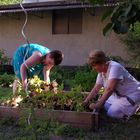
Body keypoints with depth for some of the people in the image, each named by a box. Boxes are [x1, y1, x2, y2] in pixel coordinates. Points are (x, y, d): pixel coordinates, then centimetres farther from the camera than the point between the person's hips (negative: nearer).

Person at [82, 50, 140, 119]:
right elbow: (95, 89, 5)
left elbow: (110, 89, -36)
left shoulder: (115, 67, -28)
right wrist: (86, 102, -3)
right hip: (119, 94, 9)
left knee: (112, 113, -18)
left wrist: (98, 105, -35)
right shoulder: (101, 72, 0)